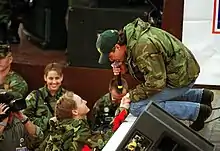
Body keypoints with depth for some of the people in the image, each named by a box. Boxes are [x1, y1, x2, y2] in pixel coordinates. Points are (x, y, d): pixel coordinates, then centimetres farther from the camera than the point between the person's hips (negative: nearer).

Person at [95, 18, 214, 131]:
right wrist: (125, 68, -3)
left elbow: (156, 83, -27)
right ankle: (201, 96, 26)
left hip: (182, 77, -10)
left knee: (136, 107, -15)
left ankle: (197, 111, -10)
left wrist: (131, 96, -16)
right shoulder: (130, 33, 0)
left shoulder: (144, 48, -30)